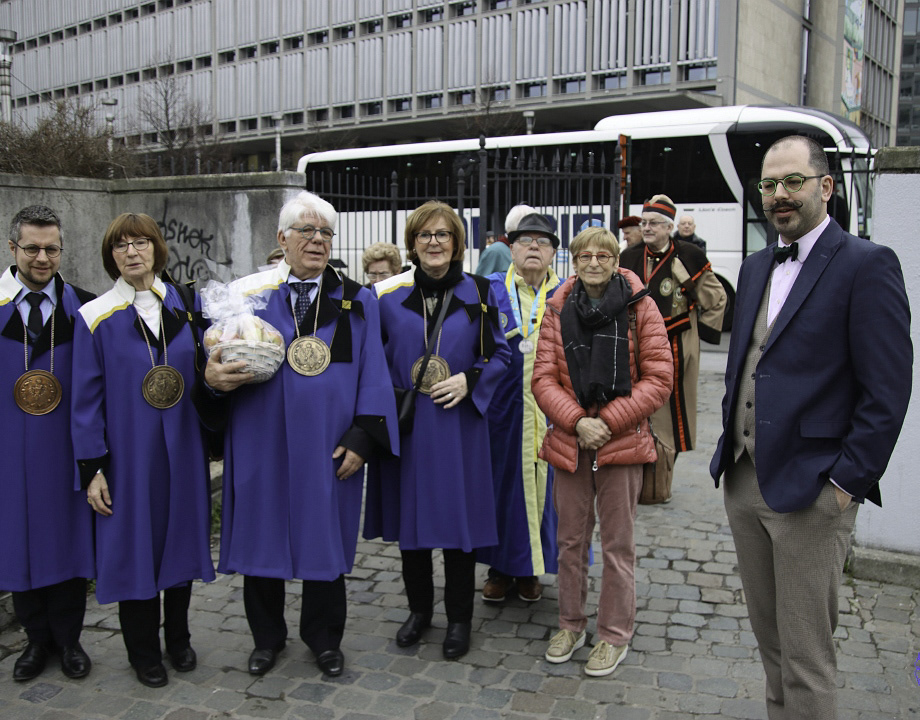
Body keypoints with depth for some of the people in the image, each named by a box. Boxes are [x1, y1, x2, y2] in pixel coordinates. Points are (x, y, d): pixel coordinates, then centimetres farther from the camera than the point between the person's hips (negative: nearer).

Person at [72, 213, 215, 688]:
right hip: (128, 454, -2)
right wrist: (92, 469, -8)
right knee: (135, 547, 7)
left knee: (181, 537, 12)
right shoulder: (96, 318, -5)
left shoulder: (186, 305, 3)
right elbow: (86, 399, -5)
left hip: (182, 450, 3)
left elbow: (202, 374, 7)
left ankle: (178, 636, 32)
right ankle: (143, 650, 26)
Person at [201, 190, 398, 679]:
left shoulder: (356, 302, 4)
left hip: (327, 447, 0)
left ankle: (323, 637, 32)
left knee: (325, 538, 11)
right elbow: (222, 362, 4)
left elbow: (372, 374, 0)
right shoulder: (250, 295, 3)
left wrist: (362, 436, -8)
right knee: (263, 536, 11)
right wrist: (213, 379, -19)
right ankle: (267, 636, 33)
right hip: (263, 444, 0)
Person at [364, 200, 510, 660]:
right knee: (410, 516, 10)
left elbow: (500, 354, 4)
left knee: (457, 518, 5)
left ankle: (459, 618, 22)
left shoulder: (477, 293, 1)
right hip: (405, 424, 1)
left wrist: (469, 380, -11)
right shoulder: (389, 296, 1)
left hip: (458, 425, -1)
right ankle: (419, 609, 30)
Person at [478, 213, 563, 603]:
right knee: (501, 482, 7)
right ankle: (500, 567, 24)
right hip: (501, 408, -1)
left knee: (541, 482, 7)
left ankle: (531, 568, 25)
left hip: (548, 410, 1)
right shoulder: (489, 290, 2)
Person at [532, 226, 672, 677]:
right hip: (569, 441, 3)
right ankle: (571, 624, 32)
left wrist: (608, 421, -14)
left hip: (622, 442, -2)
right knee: (571, 539, 14)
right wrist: (577, 420, -15)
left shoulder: (639, 307, -4)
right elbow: (544, 377, 0)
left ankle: (615, 635, 24)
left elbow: (658, 379, -7)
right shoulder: (558, 309, 2)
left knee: (617, 543, 8)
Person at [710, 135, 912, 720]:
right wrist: (732, 449, 12)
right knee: (770, 637, 20)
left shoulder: (867, 265, -10)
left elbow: (888, 390, -13)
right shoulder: (757, 267, 13)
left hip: (810, 491, -7)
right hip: (744, 482, 7)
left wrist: (847, 483, -15)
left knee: (806, 654, 4)